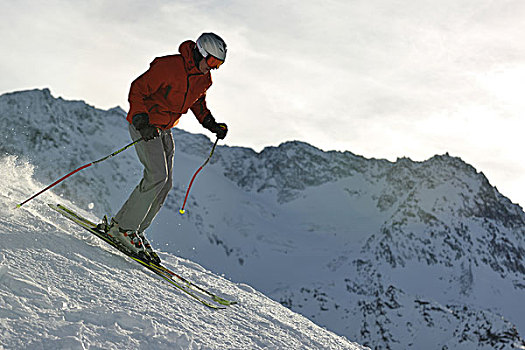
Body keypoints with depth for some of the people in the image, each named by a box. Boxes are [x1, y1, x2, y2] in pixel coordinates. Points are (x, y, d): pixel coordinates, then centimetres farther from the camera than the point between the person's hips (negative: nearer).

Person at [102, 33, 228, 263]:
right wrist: (141, 121, -30)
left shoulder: (203, 78, 1)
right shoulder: (167, 67, -23)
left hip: (164, 129, 8)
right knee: (157, 176, -20)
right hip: (144, 125, -8)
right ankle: (123, 227, -10)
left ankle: (136, 230, 12)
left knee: (165, 184, 3)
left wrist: (211, 124, 7)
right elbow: (137, 90, -19)